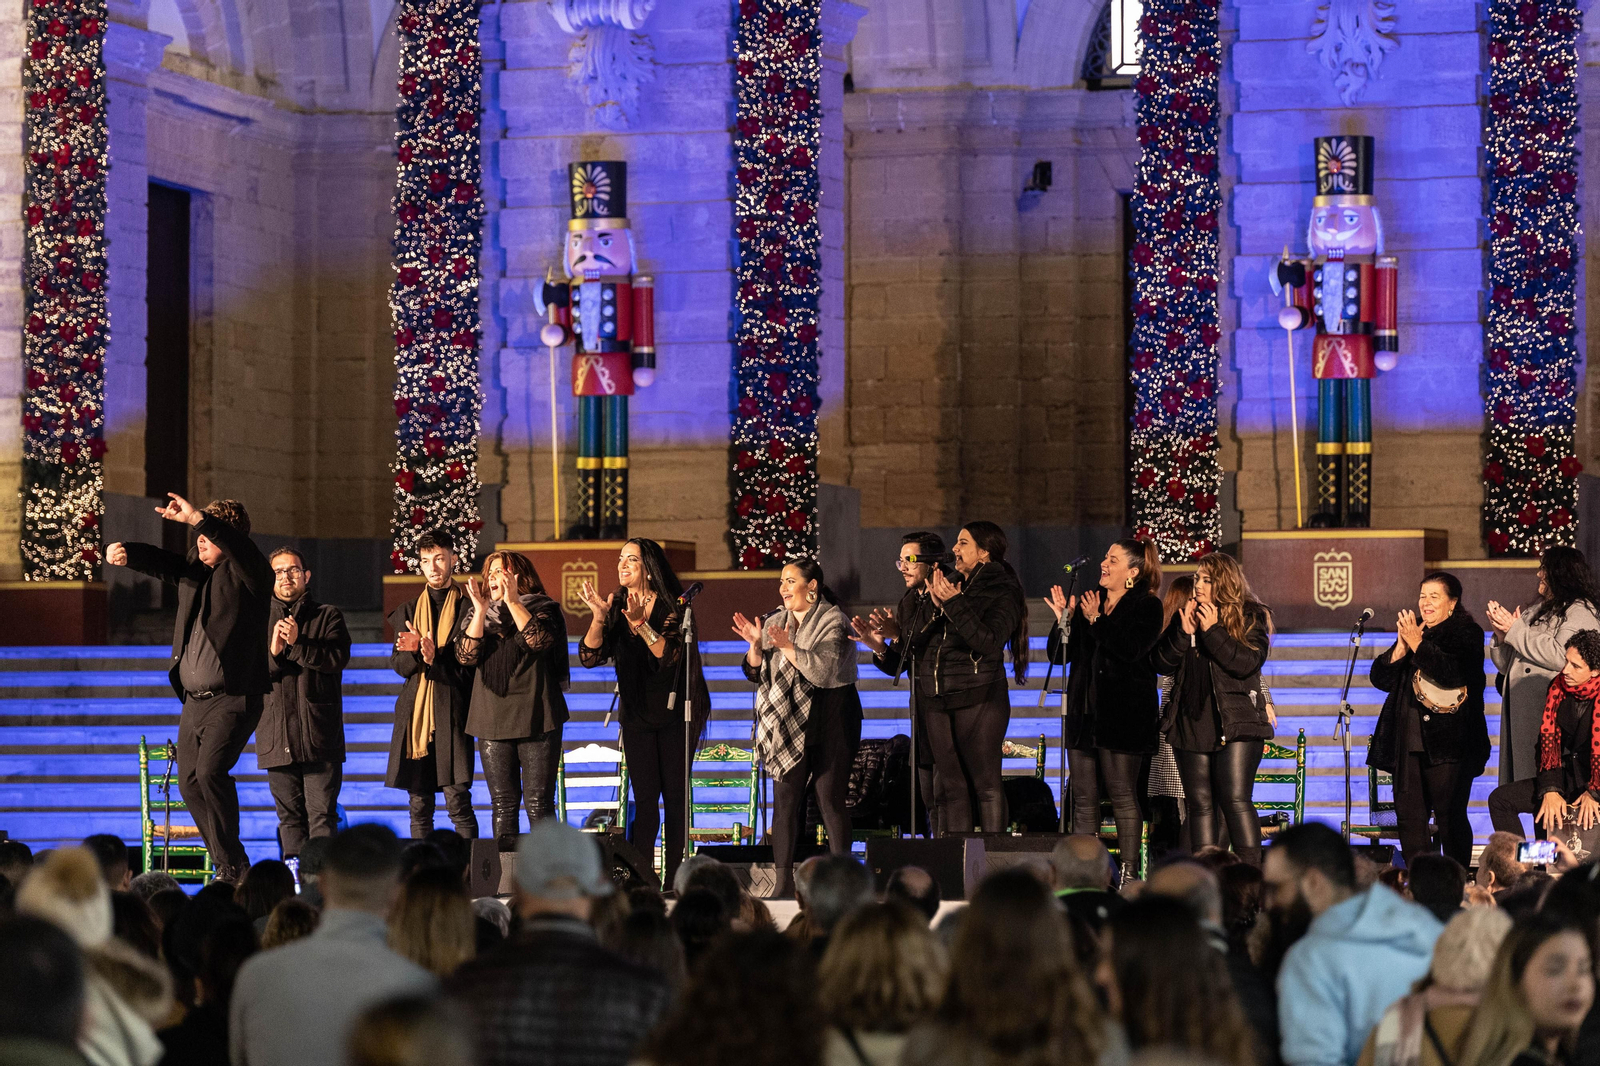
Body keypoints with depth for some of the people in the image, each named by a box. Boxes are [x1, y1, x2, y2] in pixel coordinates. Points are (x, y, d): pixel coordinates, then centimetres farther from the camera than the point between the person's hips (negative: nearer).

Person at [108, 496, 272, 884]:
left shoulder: (246, 573, -5)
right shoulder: (193, 569, 14)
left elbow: (240, 549, -27)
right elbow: (160, 562, -2)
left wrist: (197, 517, -36)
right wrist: (124, 552, -23)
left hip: (234, 697, -8)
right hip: (194, 701, 8)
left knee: (211, 770, -23)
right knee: (189, 781, 6)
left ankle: (230, 865, -14)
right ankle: (229, 867, 16)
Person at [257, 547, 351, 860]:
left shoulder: (328, 617, 10)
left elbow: (339, 658, -6)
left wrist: (298, 644, -16)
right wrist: (272, 652, -11)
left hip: (320, 736, -2)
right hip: (277, 736, 2)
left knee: (322, 815, -9)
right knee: (290, 816, 4)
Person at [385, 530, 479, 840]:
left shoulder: (467, 610, 4)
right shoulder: (408, 612, 18)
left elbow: (468, 667, -2)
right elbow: (398, 665, 11)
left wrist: (436, 659, -18)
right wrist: (412, 651, -11)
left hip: (452, 713, -4)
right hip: (414, 712, 4)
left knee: (458, 801, -11)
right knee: (419, 806, 3)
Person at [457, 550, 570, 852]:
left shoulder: (543, 609, 5)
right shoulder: (480, 615, 14)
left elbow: (541, 640, -16)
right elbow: (466, 655, -1)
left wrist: (513, 601, -17)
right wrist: (481, 610, -10)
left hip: (536, 719, -3)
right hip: (492, 719, 4)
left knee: (538, 802, -7)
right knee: (503, 804, 3)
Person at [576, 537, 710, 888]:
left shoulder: (671, 606, -7)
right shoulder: (616, 608, 4)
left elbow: (671, 655, -20)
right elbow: (590, 656, -5)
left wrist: (640, 624, -30)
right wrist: (599, 618, -22)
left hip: (675, 711, -3)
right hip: (636, 714, 3)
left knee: (675, 795, -3)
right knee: (644, 797, -2)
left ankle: (674, 877, 0)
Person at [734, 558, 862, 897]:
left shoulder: (833, 622, -4)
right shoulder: (775, 623, 15)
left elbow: (824, 670, -17)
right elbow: (756, 673, 13)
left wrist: (787, 646, -18)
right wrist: (756, 645, -5)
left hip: (828, 721, -5)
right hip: (789, 723, 6)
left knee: (831, 798, -6)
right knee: (784, 799, 0)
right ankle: (783, 883, 2)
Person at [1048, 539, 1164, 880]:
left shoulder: (1147, 607, -1)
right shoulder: (1088, 601, 15)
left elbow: (1132, 650, -18)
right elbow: (1059, 654, 15)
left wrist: (1096, 620, -18)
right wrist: (1063, 620, -2)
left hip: (1124, 715, -6)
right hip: (1084, 711, 6)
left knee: (1122, 795, -6)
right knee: (1083, 797, 4)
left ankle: (1129, 873, -4)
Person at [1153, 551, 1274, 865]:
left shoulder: (1250, 618, 1)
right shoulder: (1184, 616, 13)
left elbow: (1247, 662, -14)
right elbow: (1163, 664, 7)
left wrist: (1212, 630, -14)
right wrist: (1184, 632, -7)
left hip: (1235, 724, -5)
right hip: (1191, 724, 5)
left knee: (1236, 800, -13)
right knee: (1199, 803, 4)